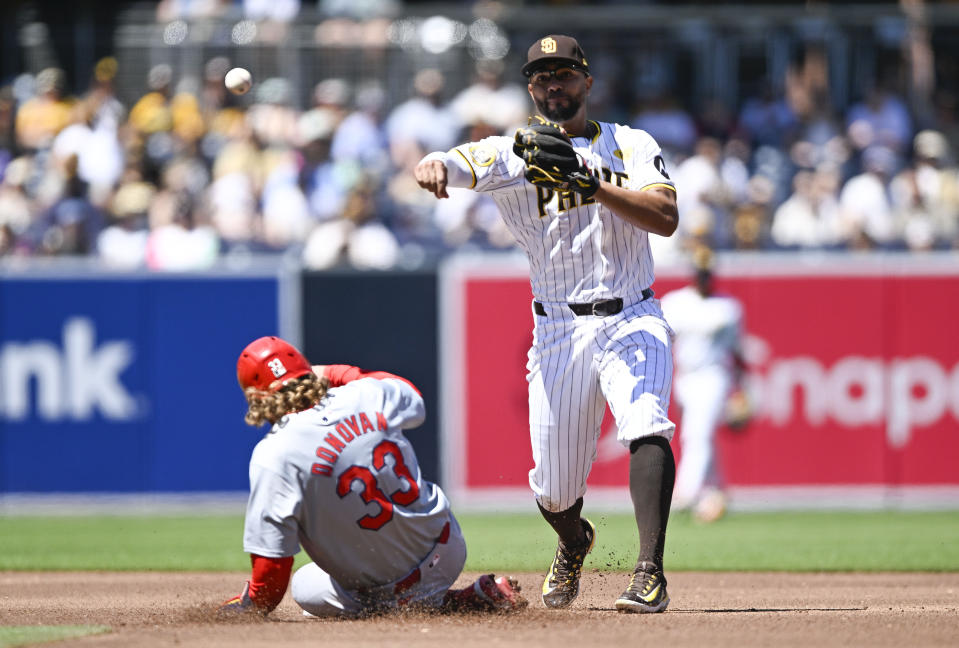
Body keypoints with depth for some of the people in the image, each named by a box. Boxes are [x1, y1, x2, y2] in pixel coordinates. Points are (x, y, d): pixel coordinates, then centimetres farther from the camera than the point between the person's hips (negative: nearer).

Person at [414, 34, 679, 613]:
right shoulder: (514, 153, 2)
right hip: (559, 329, 1)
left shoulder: (632, 146, 4)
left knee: (646, 426, -29)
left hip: (632, 320, -1)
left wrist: (593, 185, -24)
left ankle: (650, 574, -30)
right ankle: (574, 543, 40)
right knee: (555, 492, 4)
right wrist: (433, 168, -41)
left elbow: (666, 219, -11)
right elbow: (453, 164, -16)